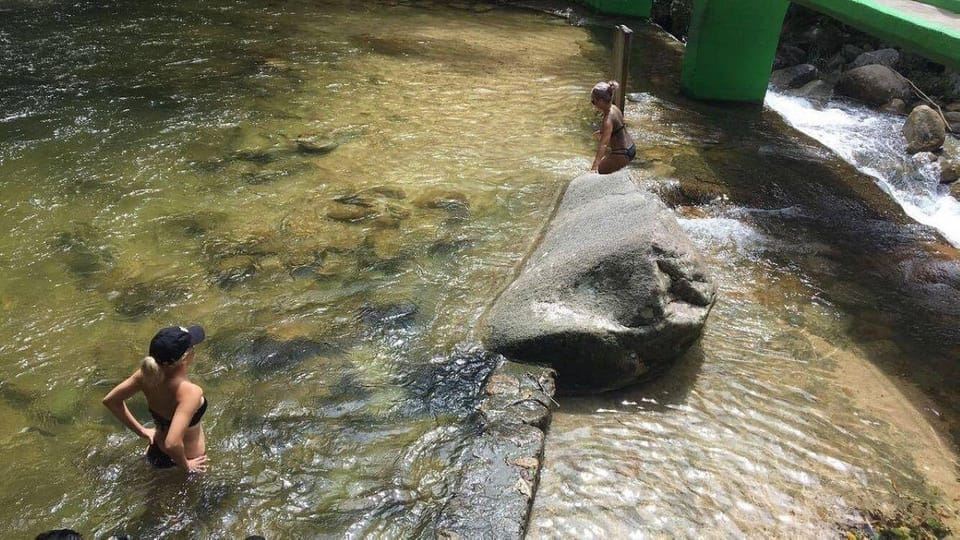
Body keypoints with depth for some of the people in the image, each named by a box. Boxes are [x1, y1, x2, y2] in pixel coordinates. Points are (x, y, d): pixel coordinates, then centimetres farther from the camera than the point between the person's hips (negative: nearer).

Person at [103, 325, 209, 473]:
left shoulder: (148, 374, -21)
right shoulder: (190, 392, -40)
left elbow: (110, 400, -7)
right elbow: (172, 444, -46)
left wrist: (141, 430, 2)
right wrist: (186, 465, -24)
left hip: (156, 451, 6)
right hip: (188, 457, -6)